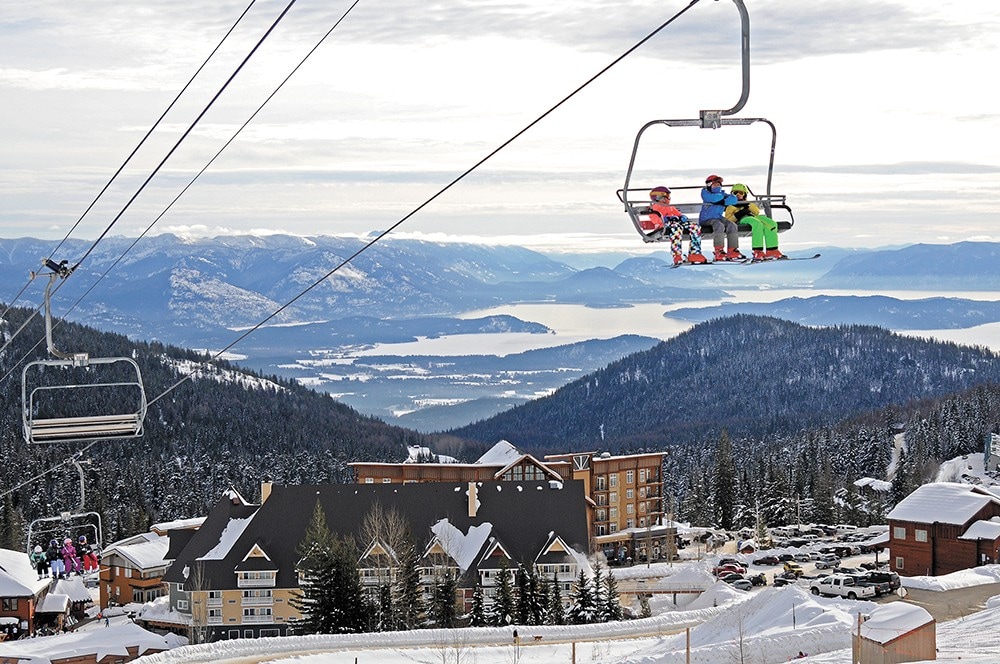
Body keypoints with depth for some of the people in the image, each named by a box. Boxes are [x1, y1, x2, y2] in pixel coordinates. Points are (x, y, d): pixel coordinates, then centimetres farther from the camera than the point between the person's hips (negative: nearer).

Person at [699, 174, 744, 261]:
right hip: (706, 219, -6)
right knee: (719, 226, -33)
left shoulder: (722, 193, 11)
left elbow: (733, 199, -5)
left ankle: (732, 251, -18)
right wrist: (721, 195, -3)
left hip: (718, 217, 6)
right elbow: (714, 198, -23)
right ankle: (719, 252, -37)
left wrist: (722, 202, -19)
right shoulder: (705, 192, -3)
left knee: (732, 226, -16)